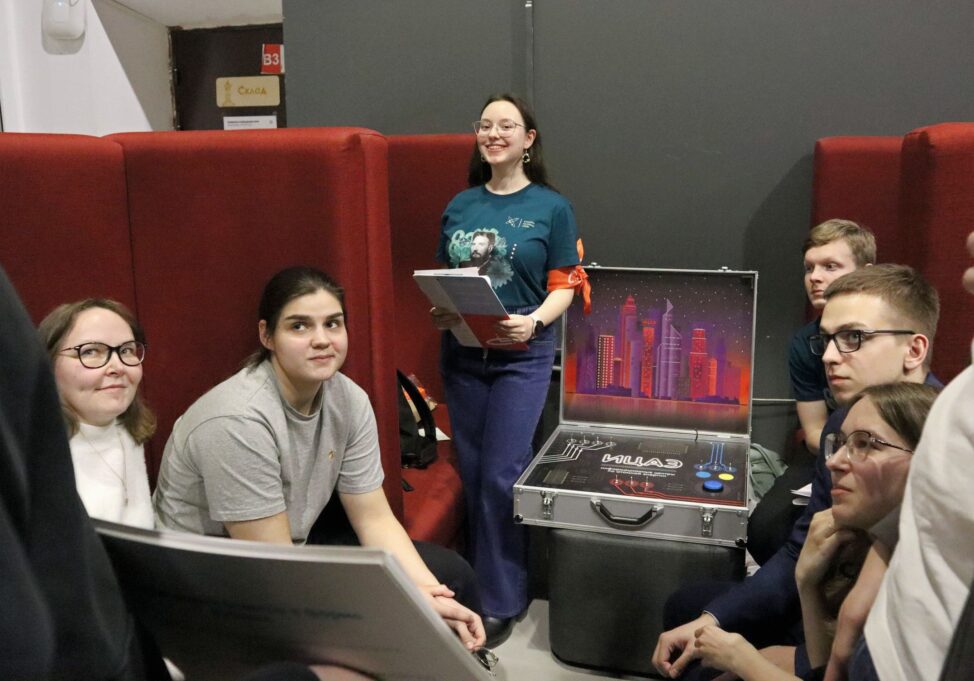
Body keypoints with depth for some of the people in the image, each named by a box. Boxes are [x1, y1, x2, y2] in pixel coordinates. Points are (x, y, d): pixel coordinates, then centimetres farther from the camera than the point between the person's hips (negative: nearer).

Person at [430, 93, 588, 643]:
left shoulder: (552, 207, -1)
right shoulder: (461, 206, 9)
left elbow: (564, 286, -4)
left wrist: (534, 321, -21)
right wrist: (439, 311, -5)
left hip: (523, 356, -4)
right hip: (462, 354, 4)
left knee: (501, 475, -6)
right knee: (472, 472, 11)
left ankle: (502, 601, 10)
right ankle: (477, 582, 30)